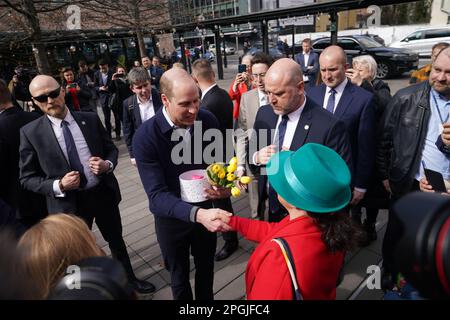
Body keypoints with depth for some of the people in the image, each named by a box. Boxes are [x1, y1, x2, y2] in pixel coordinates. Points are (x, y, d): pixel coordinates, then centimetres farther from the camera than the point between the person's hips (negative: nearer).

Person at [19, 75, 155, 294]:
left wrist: (107, 165, -16)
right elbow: (27, 178, -5)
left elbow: (111, 149, 6)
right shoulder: (31, 132, -10)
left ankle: (129, 278, 47)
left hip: (103, 193, 2)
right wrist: (58, 185, -21)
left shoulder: (91, 119, -4)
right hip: (69, 202, -2)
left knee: (116, 240, 21)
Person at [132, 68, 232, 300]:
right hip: (171, 218, -3)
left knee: (206, 269, 27)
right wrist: (197, 214, -46)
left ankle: (205, 298, 55)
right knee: (180, 277, 22)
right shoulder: (145, 137, -27)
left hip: (205, 210, 3)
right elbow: (157, 195, -30)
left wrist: (226, 186, -23)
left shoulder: (208, 120, -15)